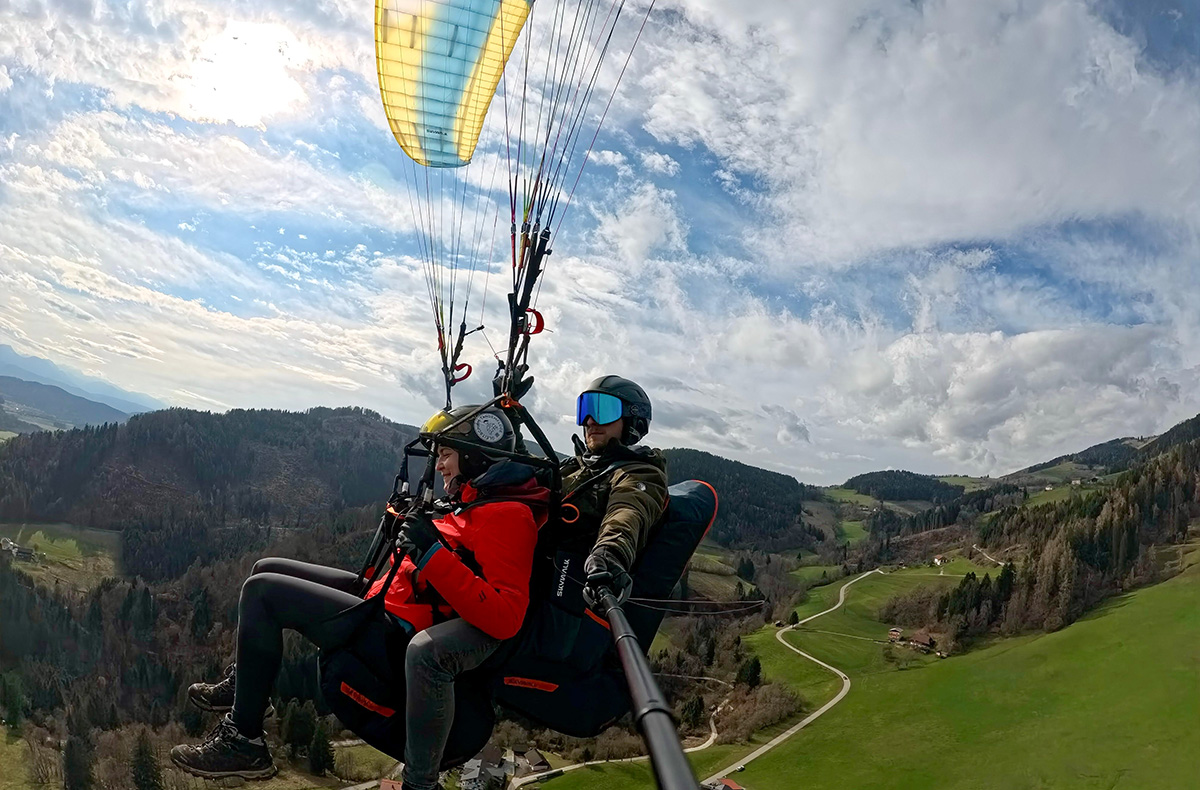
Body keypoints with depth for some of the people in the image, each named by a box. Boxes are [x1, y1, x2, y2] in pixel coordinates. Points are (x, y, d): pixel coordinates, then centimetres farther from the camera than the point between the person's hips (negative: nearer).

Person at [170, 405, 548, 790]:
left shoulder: (506, 516, -21)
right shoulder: (474, 501, 9)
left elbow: (505, 618, -31)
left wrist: (433, 553, -33)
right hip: (383, 597, 10)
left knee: (262, 590, -13)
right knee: (267, 569, 18)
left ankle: (243, 742, -1)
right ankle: (243, 683, 37)